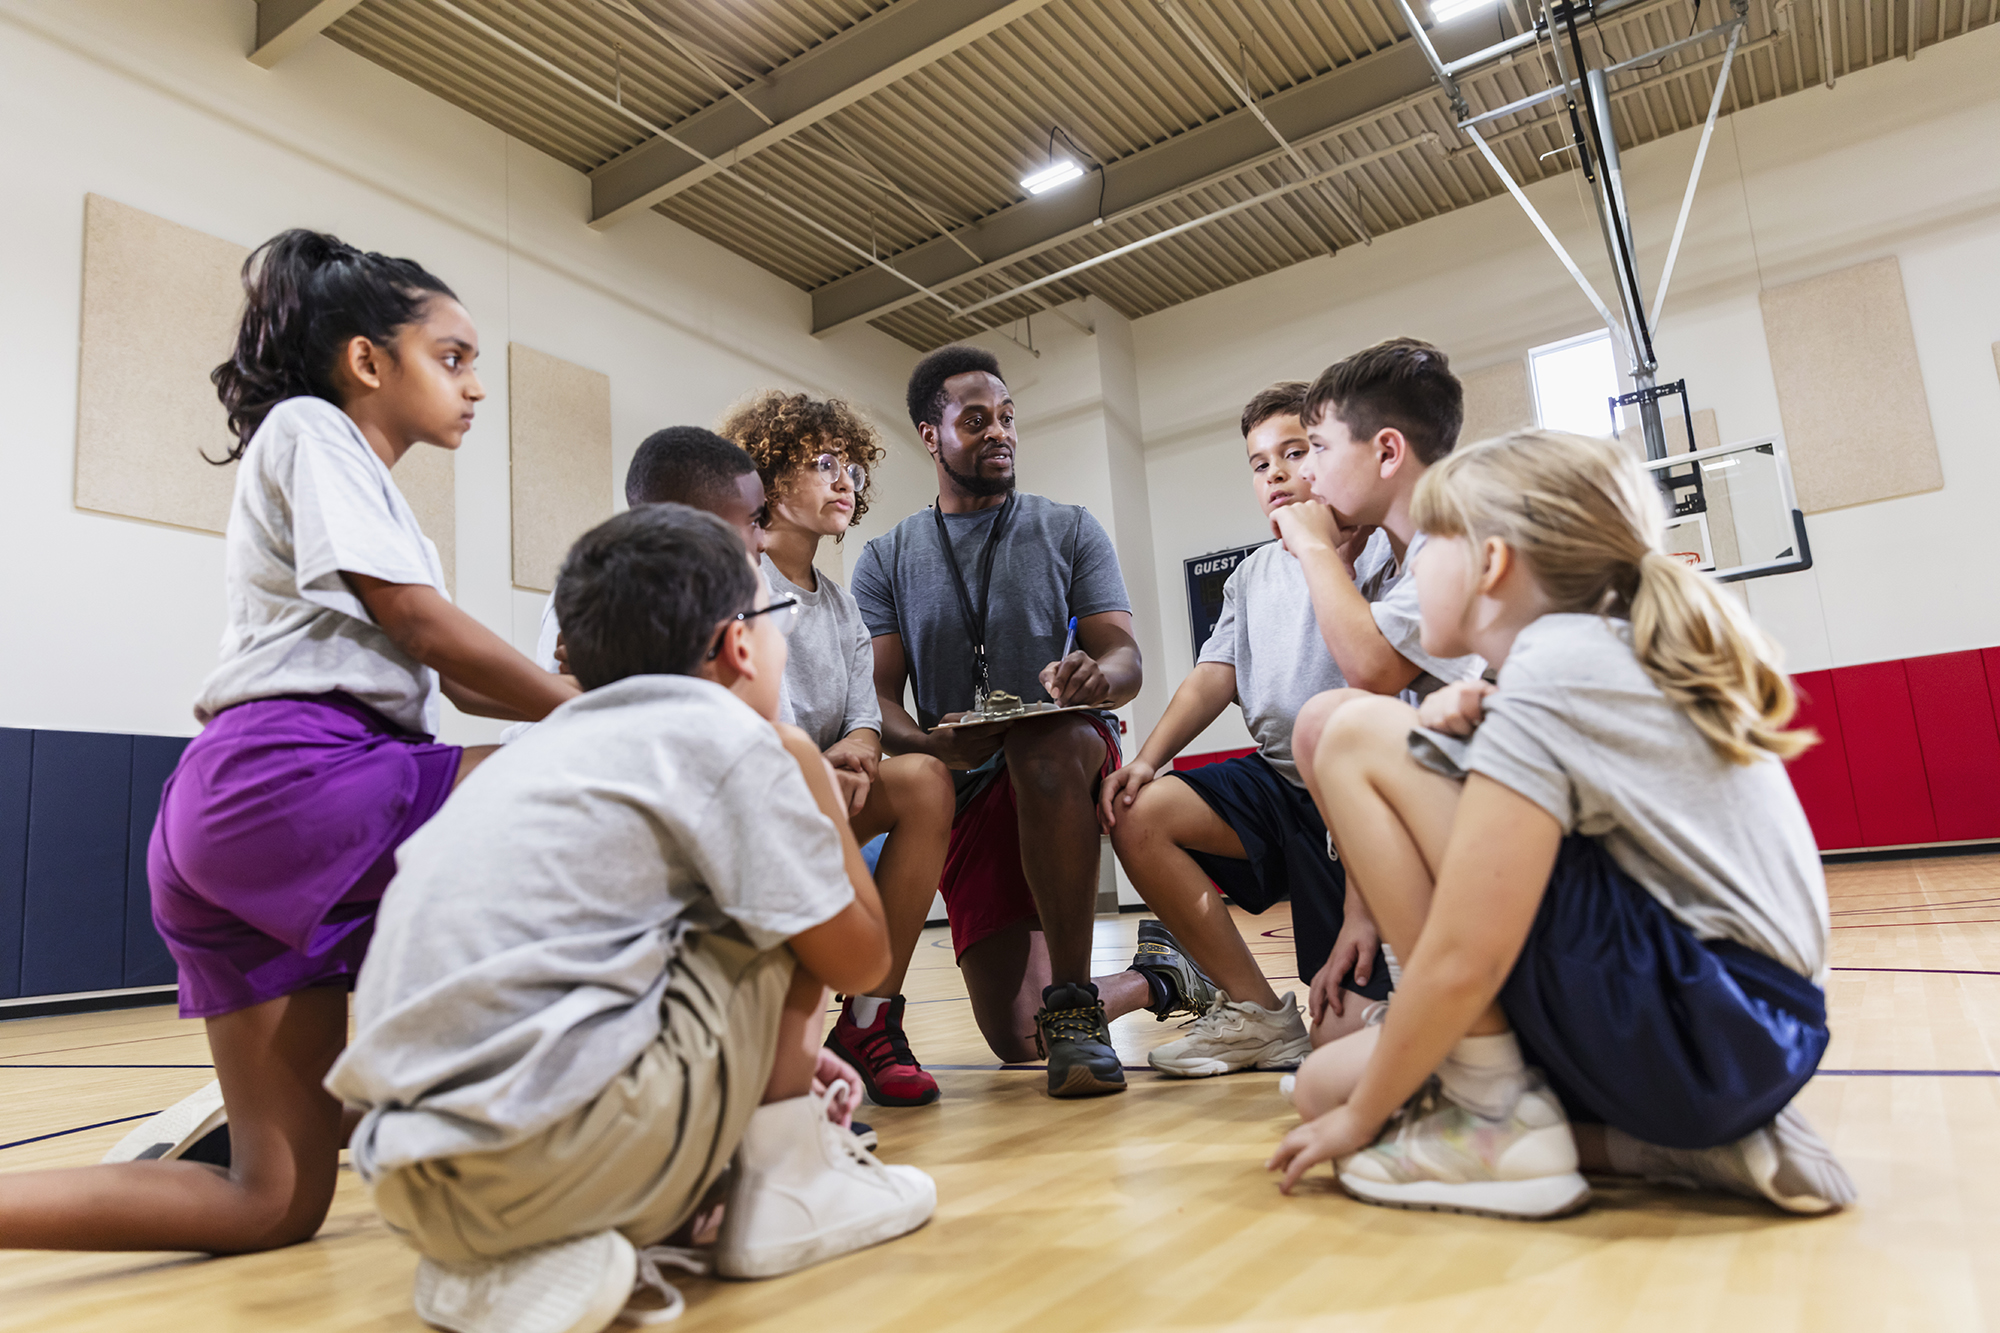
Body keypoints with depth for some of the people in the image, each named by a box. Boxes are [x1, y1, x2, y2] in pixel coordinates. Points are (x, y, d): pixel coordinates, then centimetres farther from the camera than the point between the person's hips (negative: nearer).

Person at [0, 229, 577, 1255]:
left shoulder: (368, 488, 30)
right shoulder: (310, 429, 4)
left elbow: (457, 684, 19)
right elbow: (422, 628, -8)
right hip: (292, 773, -10)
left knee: (275, 1202, 8)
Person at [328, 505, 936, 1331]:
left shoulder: (546, 748, 20)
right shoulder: (722, 732, -4)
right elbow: (857, 959, 2)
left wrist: (768, 1053, 35)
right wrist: (814, 781, 15)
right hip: (546, 1150, -8)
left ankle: (495, 1263, 14)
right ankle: (791, 1186, 9)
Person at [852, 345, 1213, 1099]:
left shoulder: (1068, 531, 10)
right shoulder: (886, 561, 10)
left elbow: (1125, 657, 0)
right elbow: (878, 699, 1)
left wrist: (1096, 677, -26)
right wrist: (932, 744, -23)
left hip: (1071, 763, -2)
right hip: (967, 790, 2)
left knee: (1046, 741, -41)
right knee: (1015, 1037, -6)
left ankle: (1074, 1000, -26)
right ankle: (1158, 977, 24)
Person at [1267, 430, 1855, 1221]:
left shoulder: (1550, 674, -15)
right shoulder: (1625, 656, 15)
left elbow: (1464, 958, -18)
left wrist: (1361, 1117, -5)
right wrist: (1475, 738, -3)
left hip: (1695, 1029, -9)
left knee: (1360, 737, -12)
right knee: (1323, 1082, 12)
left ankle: (1499, 1124, -8)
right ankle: (1700, 1143, 6)